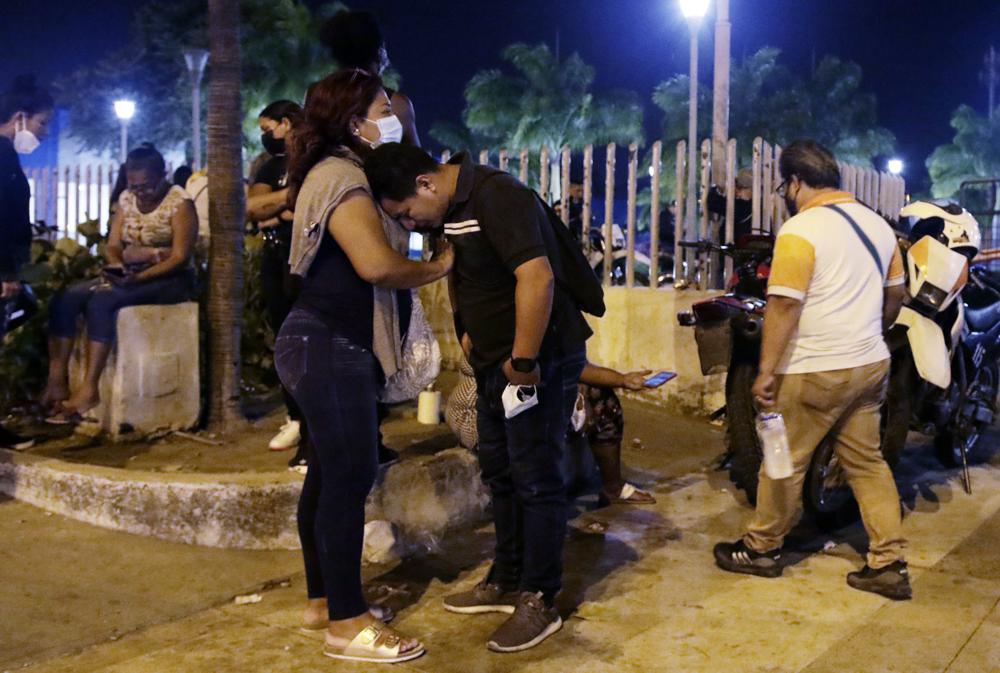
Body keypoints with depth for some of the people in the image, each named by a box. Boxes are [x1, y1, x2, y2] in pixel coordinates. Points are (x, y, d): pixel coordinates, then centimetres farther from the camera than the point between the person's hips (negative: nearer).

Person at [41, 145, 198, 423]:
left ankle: (89, 388, -30)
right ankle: (57, 380, -20)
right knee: (65, 298, -14)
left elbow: (180, 257, -16)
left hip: (170, 280, -7)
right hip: (129, 277, 7)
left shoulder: (180, 203, -9)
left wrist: (138, 277, -27)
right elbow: (113, 245, 10)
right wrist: (116, 267, -14)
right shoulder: (126, 199, 11)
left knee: (101, 301, -31)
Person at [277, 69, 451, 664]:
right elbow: (377, 265, -24)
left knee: (331, 473, 14)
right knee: (351, 476, -9)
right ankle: (347, 625, -2)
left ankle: (324, 598, 23)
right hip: (329, 346, -11)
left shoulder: (347, 173, 20)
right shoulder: (341, 176, -14)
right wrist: (439, 267, -10)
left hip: (328, 344, 11)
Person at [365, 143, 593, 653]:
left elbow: (536, 276, -30)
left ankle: (539, 602, 9)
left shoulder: (496, 196, -21)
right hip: (495, 363, 10)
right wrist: (470, 331, 13)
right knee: (499, 473, 16)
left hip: (539, 361, -10)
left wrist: (524, 361, -27)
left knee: (535, 479, -2)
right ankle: (507, 581, 30)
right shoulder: (451, 209, 9)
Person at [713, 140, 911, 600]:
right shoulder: (877, 224, 9)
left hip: (815, 372, -7)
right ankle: (890, 565, 13)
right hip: (871, 365, 8)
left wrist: (766, 371, -17)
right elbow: (895, 295, 17)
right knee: (866, 461, 13)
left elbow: (784, 305, -20)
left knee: (785, 462, 7)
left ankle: (762, 548, 22)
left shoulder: (800, 230, -15)